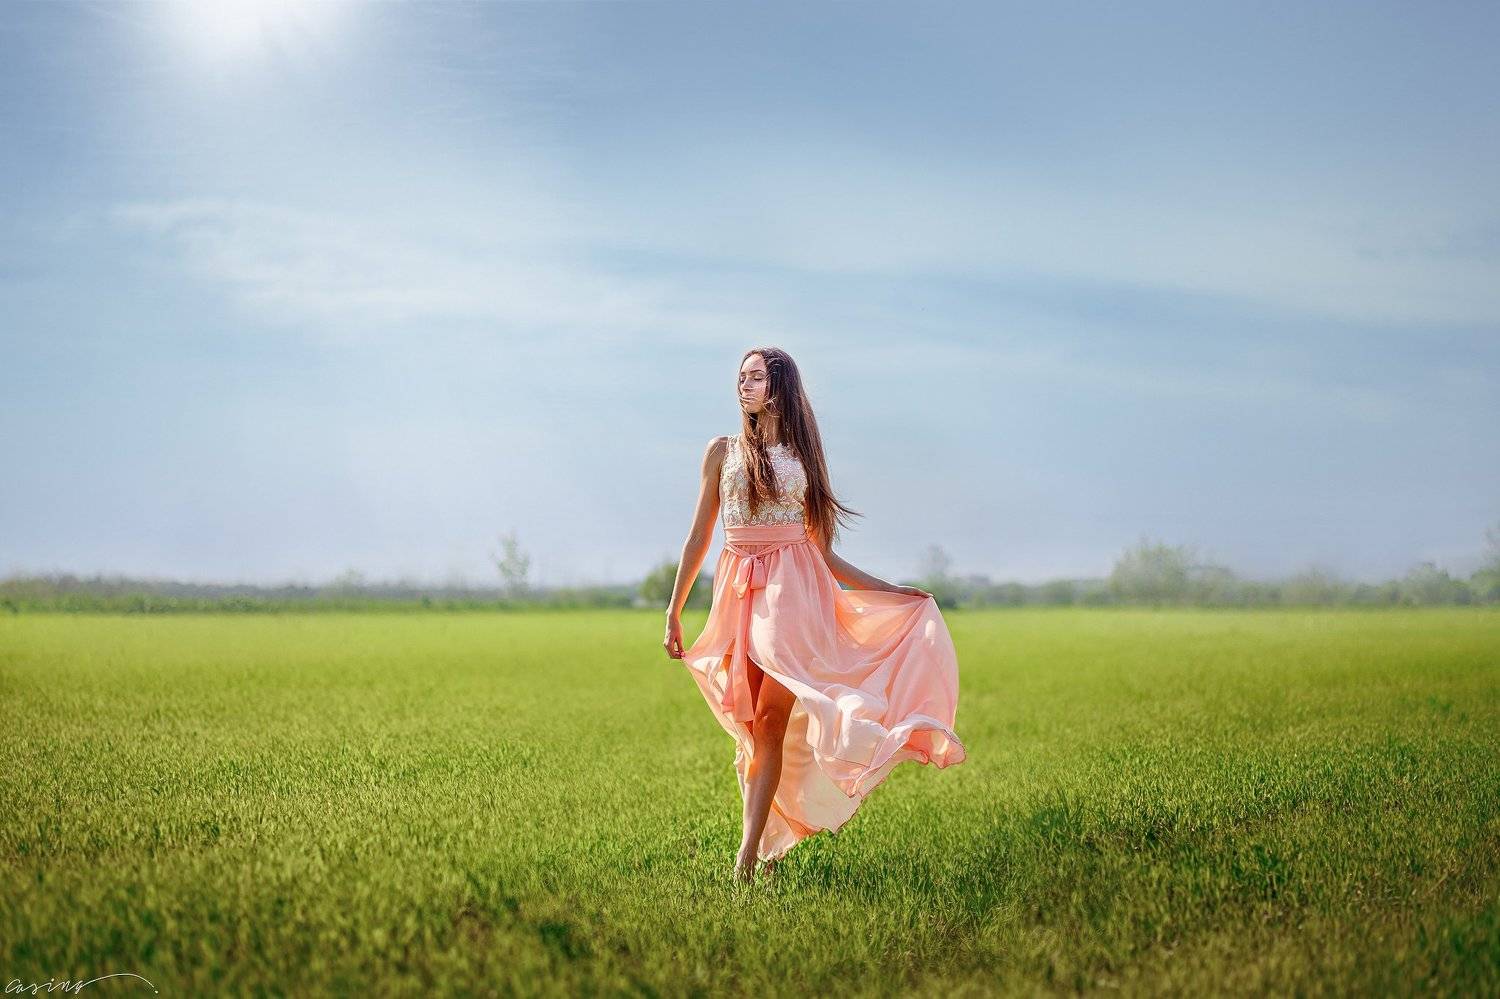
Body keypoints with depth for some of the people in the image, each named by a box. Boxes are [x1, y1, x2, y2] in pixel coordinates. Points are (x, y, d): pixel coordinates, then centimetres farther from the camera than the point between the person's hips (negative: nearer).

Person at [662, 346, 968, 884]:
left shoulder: (802, 454, 11)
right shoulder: (723, 451, 10)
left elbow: (822, 551, 13)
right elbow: (699, 537, 11)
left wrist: (891, 591, 10)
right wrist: (674, 612, 7)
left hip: (793, 589, -1)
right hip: (740, 592, 1)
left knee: (771, 722, -12)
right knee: (751, 727, -2)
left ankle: (748, 853, -15)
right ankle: (771, 842, 6)